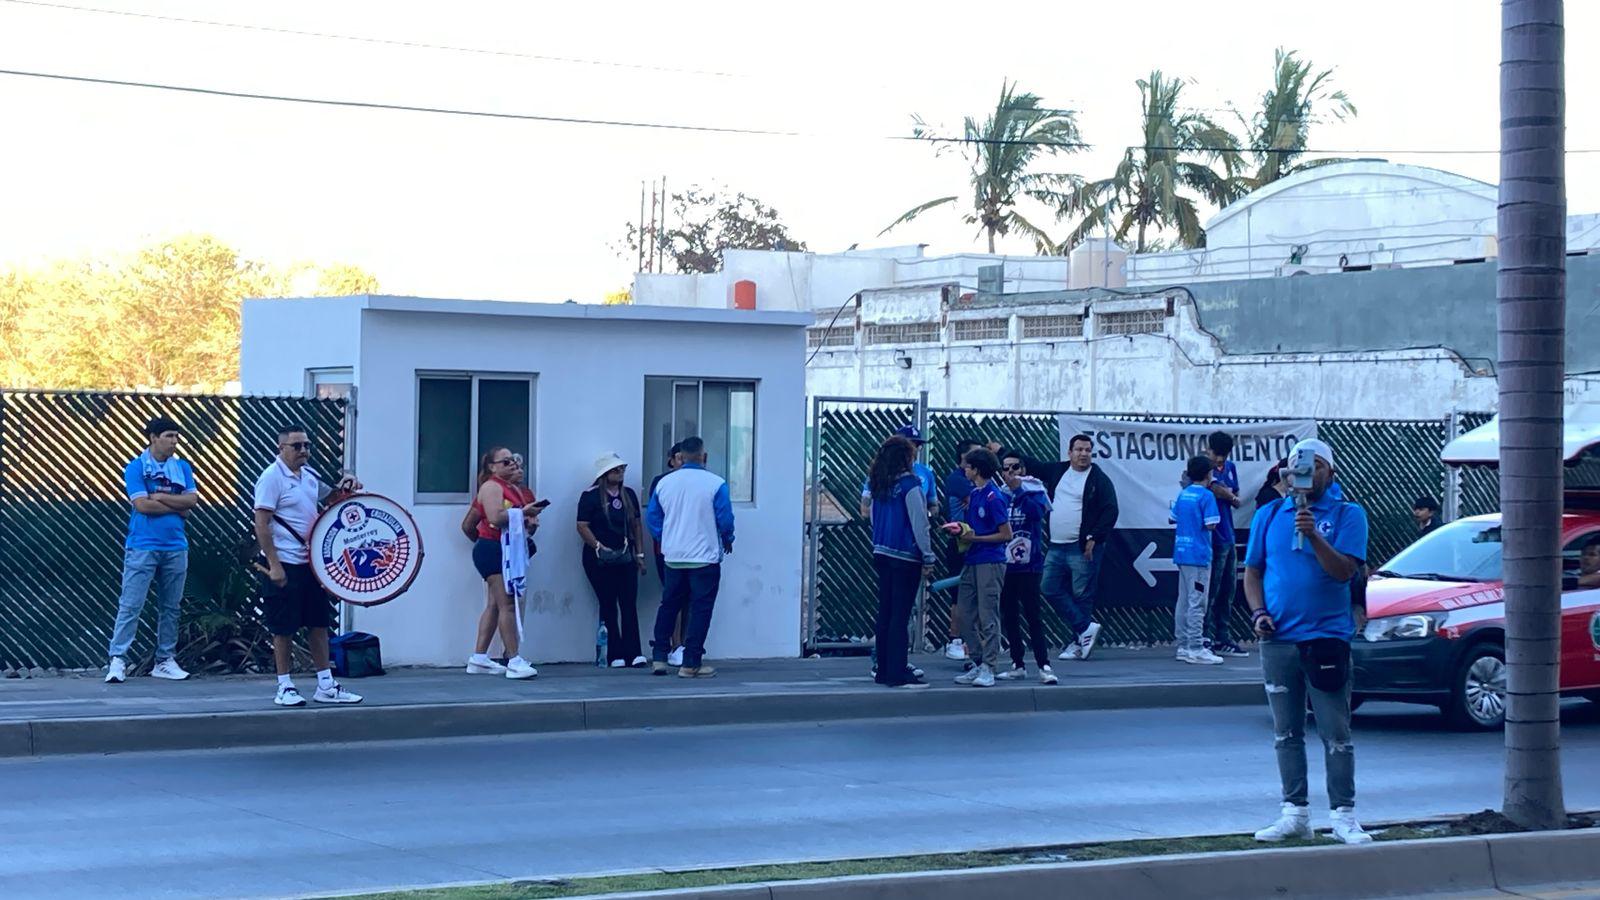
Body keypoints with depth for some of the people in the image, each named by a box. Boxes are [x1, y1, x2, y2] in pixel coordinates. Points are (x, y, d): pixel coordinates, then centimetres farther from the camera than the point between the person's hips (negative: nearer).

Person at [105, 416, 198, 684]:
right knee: (130, 605, -7)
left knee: (170, 607, 9)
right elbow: (142, 505, -13)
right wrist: (177, 507, -5)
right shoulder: (135, 467, -3)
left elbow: (192, 500, -1)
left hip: (175, 547, 5)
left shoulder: (183, 467, 11)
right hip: (142, 547, -5)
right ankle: (117, 659, -6)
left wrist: (159, 497, -11)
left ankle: (165, 660, 16)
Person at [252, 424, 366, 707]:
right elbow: (261, 525, -15)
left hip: (312, 562, 7)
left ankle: (326, 686, 15)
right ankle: (285, 688, 8)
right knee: (284, 628, 0)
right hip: (286, 566, -7)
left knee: (319, 623, 9)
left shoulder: (309, 475, 11)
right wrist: (274, 564, -20)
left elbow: (327, 498, 30)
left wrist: (345, 487, 7)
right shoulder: (272, 477, -11)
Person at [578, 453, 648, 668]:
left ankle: (633, 653, -3)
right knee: (608, 606, -1)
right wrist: (599, 547, -16)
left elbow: (636, 525, 15)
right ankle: (615, 656, 1)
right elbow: (582, 526, -9)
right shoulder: (591, 496, -4)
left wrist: (640, 554, 10)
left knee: (630, 605, -2)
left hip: (626, 557, 4)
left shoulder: (629, 495, 12)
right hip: (600, 560, -4)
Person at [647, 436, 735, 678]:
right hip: (705, 558, -4)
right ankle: (690, 663, -2)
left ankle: (658, 658, 15)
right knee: (700, 610, 0)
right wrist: (727, 541, 10)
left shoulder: (664, 483, 1)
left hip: (673, 557, 4)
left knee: (668, 606, 15)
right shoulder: (715, 484, -11)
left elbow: (652, 518, 7)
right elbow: (725, 519, -10)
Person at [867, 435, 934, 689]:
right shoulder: (909, 483, -13)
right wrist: (928, 558, -8)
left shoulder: (878, 484, 9)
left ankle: (883, 669, 16)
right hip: (906, 556, -7)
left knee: (885, 613, 12)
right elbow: (919, 523, -13)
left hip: (882, 554, 7)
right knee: (900, 615, -5)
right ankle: (898, 673, -4)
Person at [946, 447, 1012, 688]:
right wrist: (961, 531, 6)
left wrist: (974, 538, -13)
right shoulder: (973, 494, 14)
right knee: (966, 614, 8)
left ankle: (988, 668, -3)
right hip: (972, 561, 9)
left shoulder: (993, 498, -12)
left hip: (990, 562, -9)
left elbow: (1006, 534, -13)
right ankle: (977, 663, 15)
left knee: (988, 617, -6)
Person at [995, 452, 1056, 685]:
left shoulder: (1034, 492, -2)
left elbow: (1038, 511, -22)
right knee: (1009, 617, 9)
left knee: (1033, 616, -7)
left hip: (1029, 565, -4)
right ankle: (1018, 666, 18)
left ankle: (1044, 666, -5)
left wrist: (1018, 489, -21)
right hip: (1005, 566, 4)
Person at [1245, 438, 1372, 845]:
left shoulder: (1348, 514, 0)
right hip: (1278, 639, 4)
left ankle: (1344, 815, 1)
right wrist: (1258, 612, -3)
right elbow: (1252, 571, 13)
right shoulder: (1269, 515, 11)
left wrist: (1312, 535, -24)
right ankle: (1295, 814, 15)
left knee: (1336, 734, -3)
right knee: (1286, 733, 8)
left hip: (1327, 638, -4)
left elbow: (1345, 571, -12)